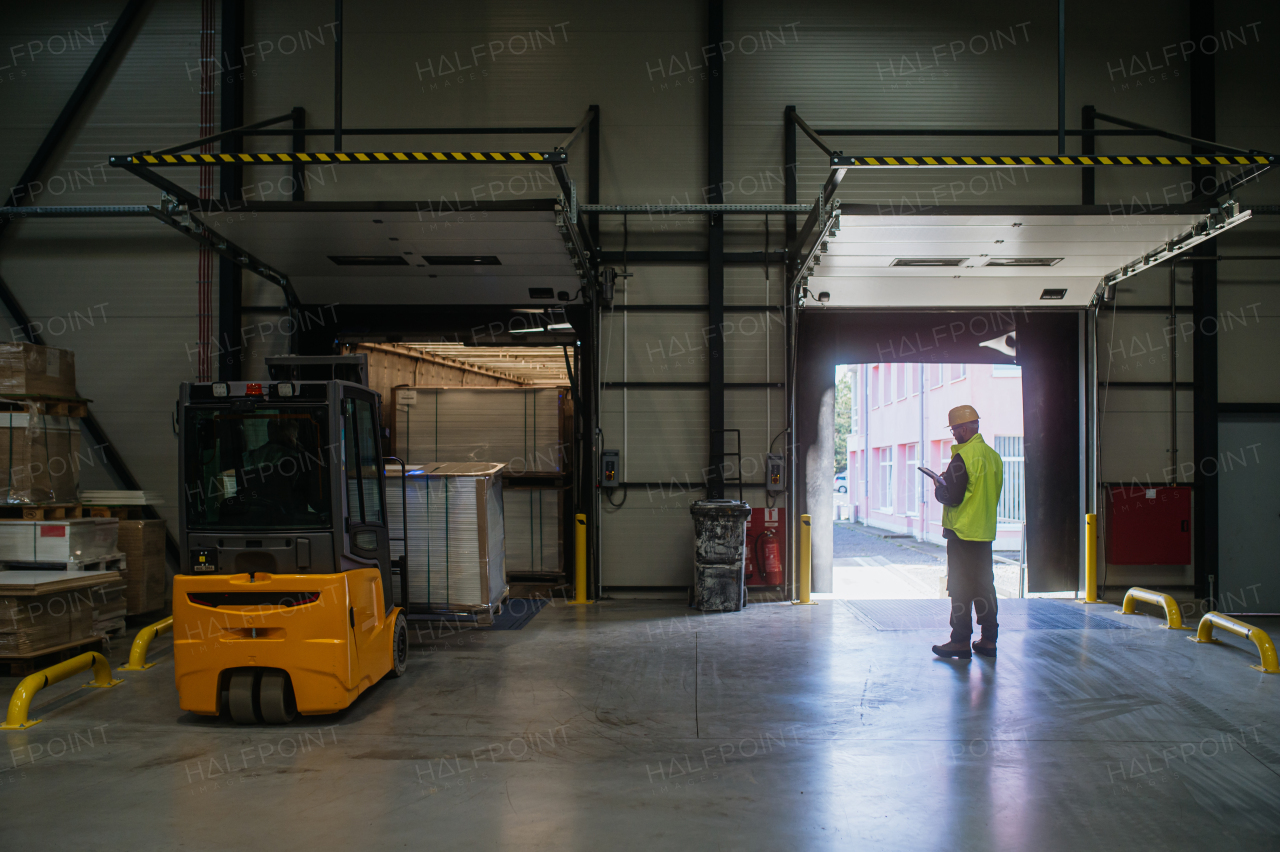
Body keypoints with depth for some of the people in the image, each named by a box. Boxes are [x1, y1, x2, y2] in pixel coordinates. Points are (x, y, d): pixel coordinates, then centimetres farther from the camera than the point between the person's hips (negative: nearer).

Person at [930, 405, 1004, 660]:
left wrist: (939, 487, 2)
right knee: (984, 584, 12)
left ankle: (961, 641, 2)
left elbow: (952, 497, -19)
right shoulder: (994, 456, 9)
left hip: (962, 532, -8)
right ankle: (988, 640, 16)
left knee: (960, 586, -1)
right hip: (986, 531, 8)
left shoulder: (963, 457, -16)